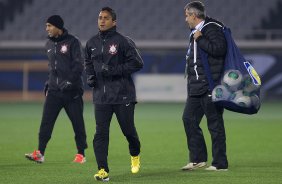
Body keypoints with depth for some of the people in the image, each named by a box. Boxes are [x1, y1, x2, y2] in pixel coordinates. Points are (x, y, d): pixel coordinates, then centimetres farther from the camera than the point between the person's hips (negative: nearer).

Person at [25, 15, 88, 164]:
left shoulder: (72, 42, -6)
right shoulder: (49, 44, 14)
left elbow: (79, 65, -11)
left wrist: (70, 81, -20)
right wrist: (49, 83, 15)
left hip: (72, 91, -5)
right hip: (54, 90, 5)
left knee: (77, 123, 2)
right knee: (46, 121, -5)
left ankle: (81, 154, 12)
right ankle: (40, 153, -8)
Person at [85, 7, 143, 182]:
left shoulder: (123, 41, -7)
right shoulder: (92, 43, 9)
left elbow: (137, 63, -9)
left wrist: (114, 70, -17)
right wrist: (90, 75, 5)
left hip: (123, 95, -4)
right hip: (101, 96, 4)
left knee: (128, 130, 7)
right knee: (100, 133, -6)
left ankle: (135, 155, 38)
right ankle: (103, 170, -7)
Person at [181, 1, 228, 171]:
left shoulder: (212, 29, -11)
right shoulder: (196, 32, 18)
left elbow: (219, 49, -27)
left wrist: (200, 40, -19)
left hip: (210, 87, -10)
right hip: (196, 87, 10)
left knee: (215, 124, -5)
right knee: (189, 119, 10)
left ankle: (220, 163, 0)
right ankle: (198, 159, 18)